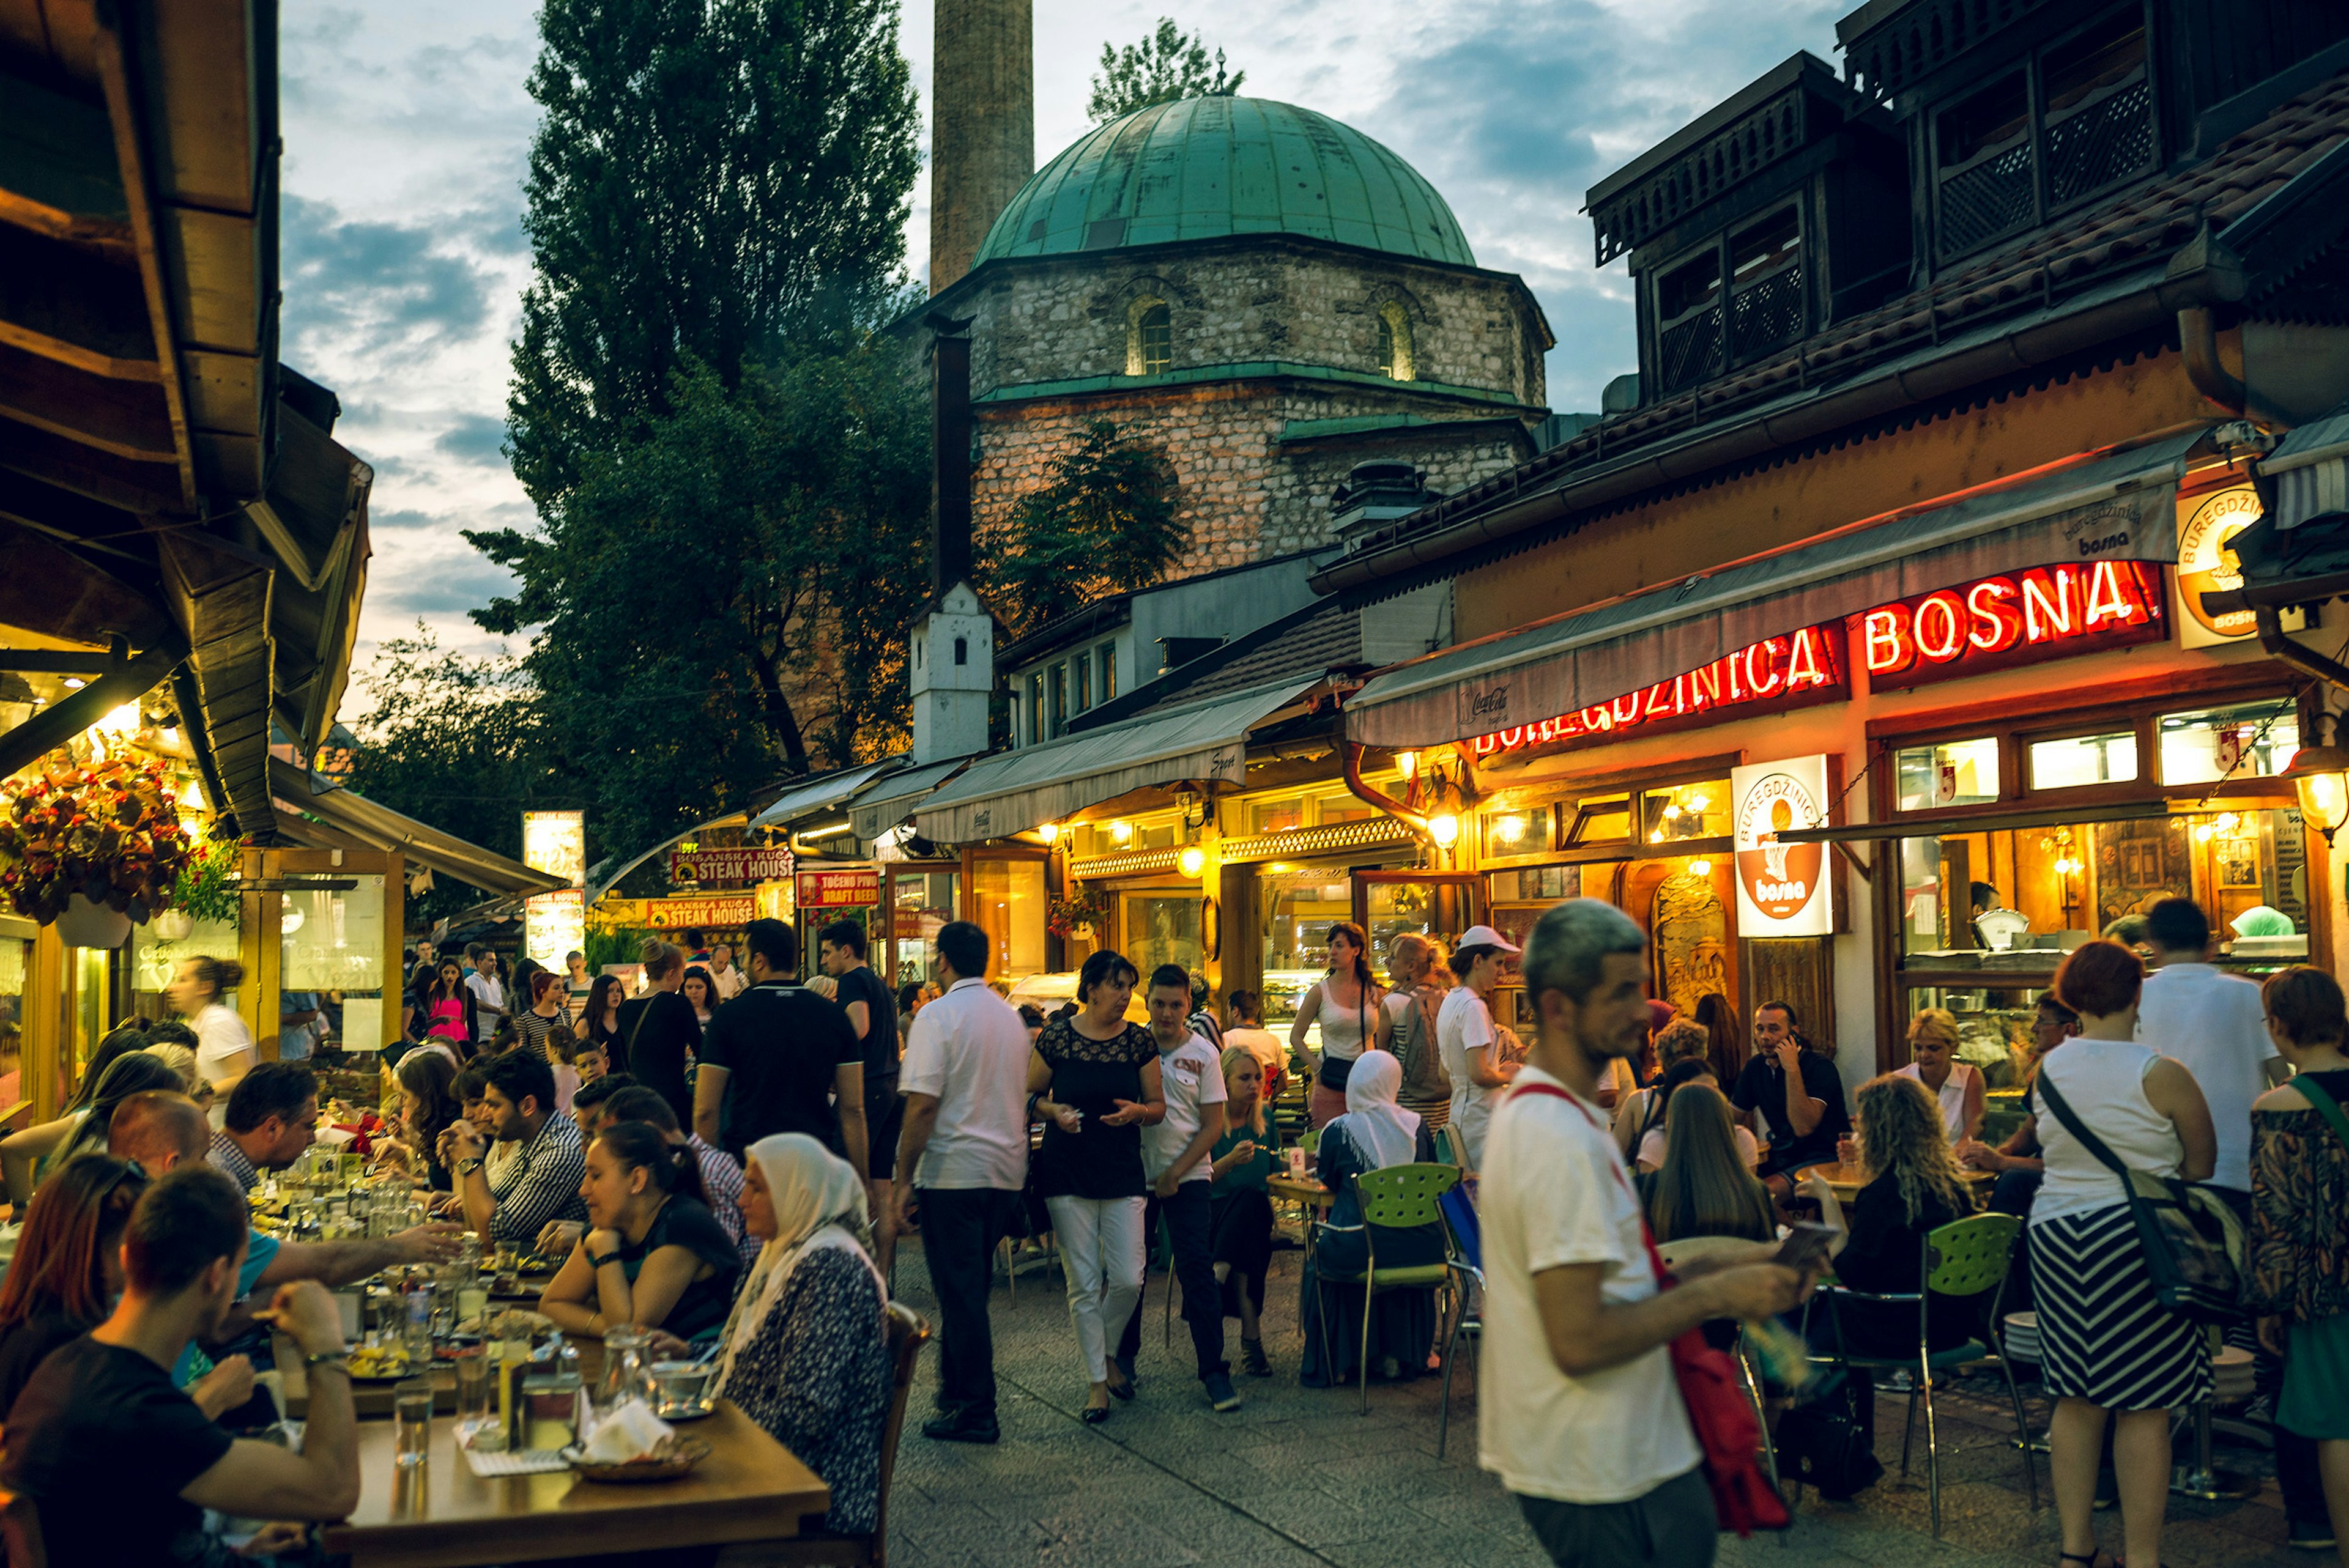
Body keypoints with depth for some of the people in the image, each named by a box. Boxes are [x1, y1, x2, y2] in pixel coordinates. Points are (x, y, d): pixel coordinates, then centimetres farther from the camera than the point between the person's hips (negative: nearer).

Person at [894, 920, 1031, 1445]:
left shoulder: (938, 1015, -11)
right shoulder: (1011, 1017, 11)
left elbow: (923, 1103, -16)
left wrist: (906, 1178, -12)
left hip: (955, 1170, -7)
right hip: (1007, 1168, 7)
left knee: (960, 1292, -1)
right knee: (971, 1288, 17)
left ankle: (976, 1412, 2)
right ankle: (956, 1392, 25)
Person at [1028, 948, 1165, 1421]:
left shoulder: (1139, 1040, 2)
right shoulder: (1056, 1037, -4)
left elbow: (1159, 1106, 8)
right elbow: (1030, 1096, 5)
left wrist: (1137, 1111, -13)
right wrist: (1054, 1110, -14)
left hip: (1123, 1171, 2)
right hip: (1068, 1172, -2)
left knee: (1128, 1280, -3)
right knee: (1084, 1284, 1)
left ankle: (1107, 1351, 26)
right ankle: (1097, 1381, 15)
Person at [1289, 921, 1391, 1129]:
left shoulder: (1374, 993, 6)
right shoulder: (1320, 991, 0)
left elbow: (1382, 1043, 14)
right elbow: (1296, 1037, 5)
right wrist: (1317, 1067, -7)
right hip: (1331, 1087, -2)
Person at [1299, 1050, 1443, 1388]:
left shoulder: (1337, 1130, -6)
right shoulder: (1417, 1125, 1)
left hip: (1358, 1248, -3)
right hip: (1420, 1248, 3)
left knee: (1321, 1257, 28)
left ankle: (1331, 1362, 29)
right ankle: (1403, 1355, 39)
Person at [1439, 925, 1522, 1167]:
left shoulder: (1450, 1002, 14)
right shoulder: (1473, 1006, -15)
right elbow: (1479, 1074, -22)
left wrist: (1497, 1070, 17)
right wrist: (1507, 1076, -3)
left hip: (1459, 1113, 10)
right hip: (1481, 1118, -10)